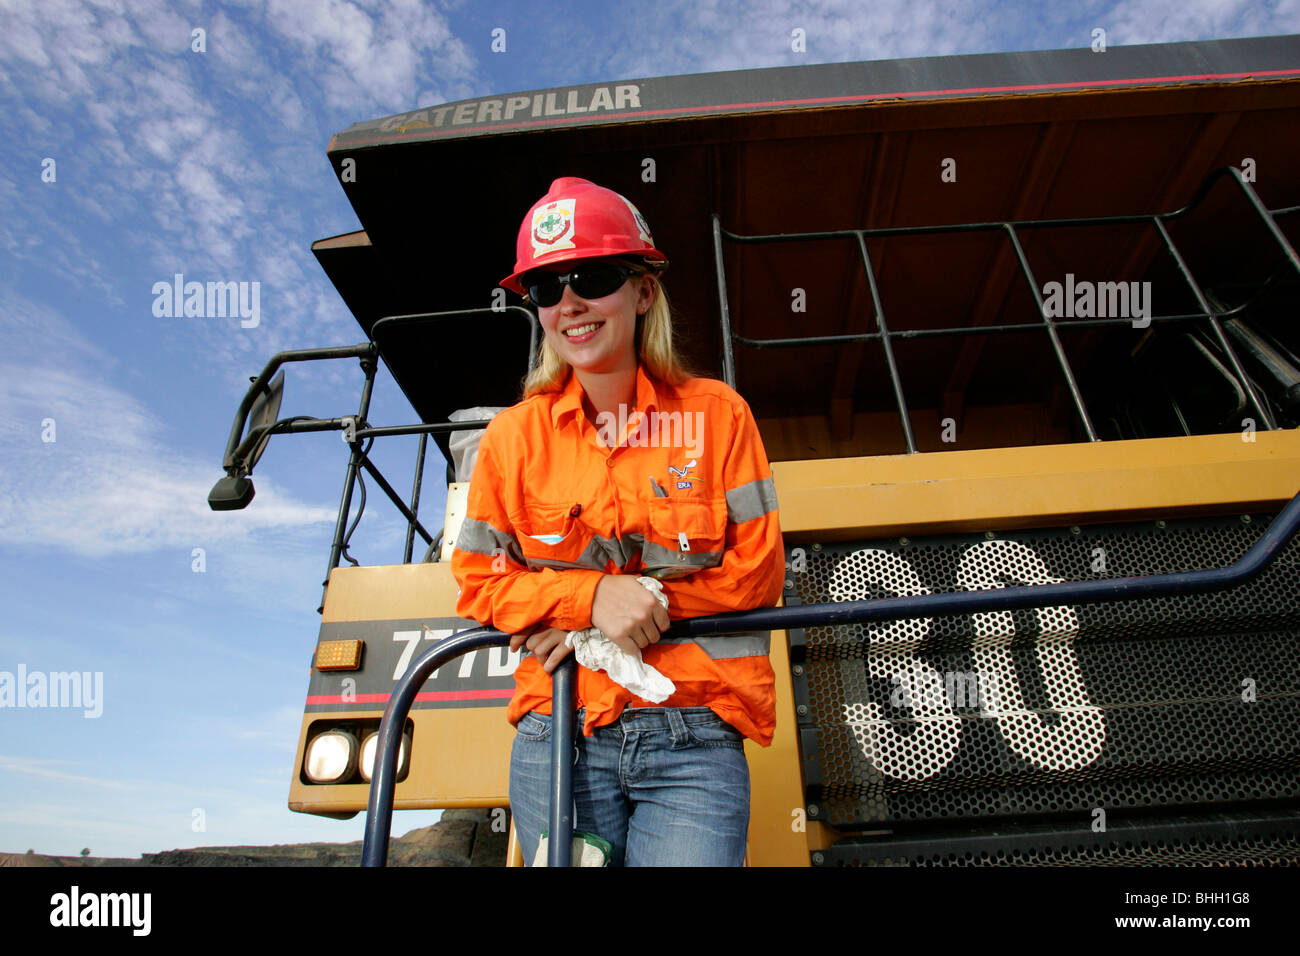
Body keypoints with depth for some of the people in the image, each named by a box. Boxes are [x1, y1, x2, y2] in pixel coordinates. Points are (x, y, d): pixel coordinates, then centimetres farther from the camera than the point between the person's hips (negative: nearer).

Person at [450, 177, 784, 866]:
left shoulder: (717, 414, 0)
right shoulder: (514, 435, 3)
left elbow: (757, 569, 0)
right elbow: (479, 584, 3)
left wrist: (644, 603, -12)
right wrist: (592, 595, -14)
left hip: (694, 737, -1)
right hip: (559, 736, 1)